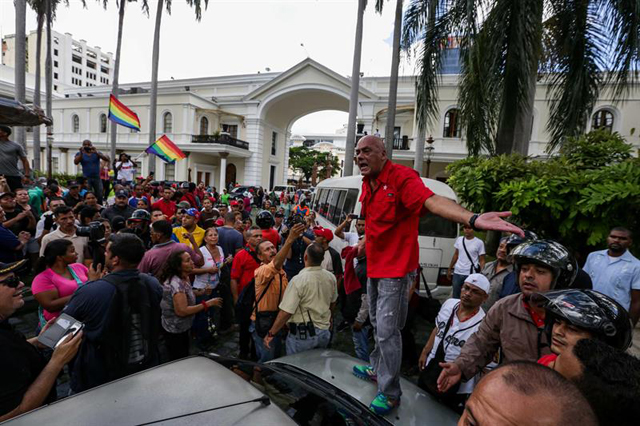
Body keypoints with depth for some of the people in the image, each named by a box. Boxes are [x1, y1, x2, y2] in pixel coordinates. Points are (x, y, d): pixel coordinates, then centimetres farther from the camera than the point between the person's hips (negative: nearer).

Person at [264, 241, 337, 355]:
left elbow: (286, 312, -23)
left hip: (302, 334, -6)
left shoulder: (298, 280, -23)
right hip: (324, 332, 6)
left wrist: (271, 334, -11)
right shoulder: (331, 277, -3)